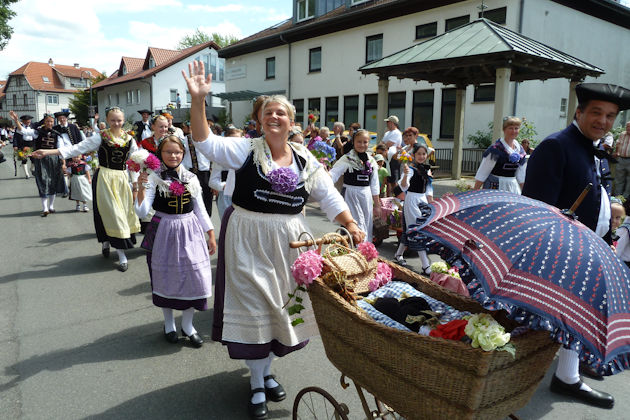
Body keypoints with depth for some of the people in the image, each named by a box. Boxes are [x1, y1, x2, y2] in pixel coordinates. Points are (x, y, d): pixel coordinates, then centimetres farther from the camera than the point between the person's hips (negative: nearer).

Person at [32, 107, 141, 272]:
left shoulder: (129, 140, 5)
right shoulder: (100, 137, -2)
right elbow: (77, 148, -6)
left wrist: (136, 184, 6)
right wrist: (47, 152, -13)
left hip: (122, 179, 4)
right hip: (104, 178, -3)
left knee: (124, 212, 7)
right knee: (112, 213, -5)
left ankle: (106, 242, 33)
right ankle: (121, 255, 1)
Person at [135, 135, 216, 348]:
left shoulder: (191, 178, 5)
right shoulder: (154, 178, -6)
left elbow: (200, 210, 10)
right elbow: (142, 212, -13)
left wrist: (211, 235, 8)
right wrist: (140, 188, -25)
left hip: (191, 232, 3)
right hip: (165, 232, -2)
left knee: (195, 276, 1)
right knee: (167, 277, 9)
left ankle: (187, 324, 22)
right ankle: (169, 324, 32)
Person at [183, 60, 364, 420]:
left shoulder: (306, 159, 5)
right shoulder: (246, 149, -4)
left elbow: (329, 197, 5)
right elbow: (207, 143, -16)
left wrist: (352, 225, -7)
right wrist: (198, 101, -29)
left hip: (288, 241, 4)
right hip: (248, 239, -3)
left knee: (282, 304, 13)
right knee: (252, 305, 4)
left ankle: (267, 370, 38)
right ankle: (257, 383, 22)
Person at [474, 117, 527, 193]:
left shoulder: (521, 150, 8)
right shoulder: (496, 149, -12)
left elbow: (521, 175, 18)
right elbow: (482, 173, -11)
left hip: (513, 187, 6)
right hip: (495, 187, -6)